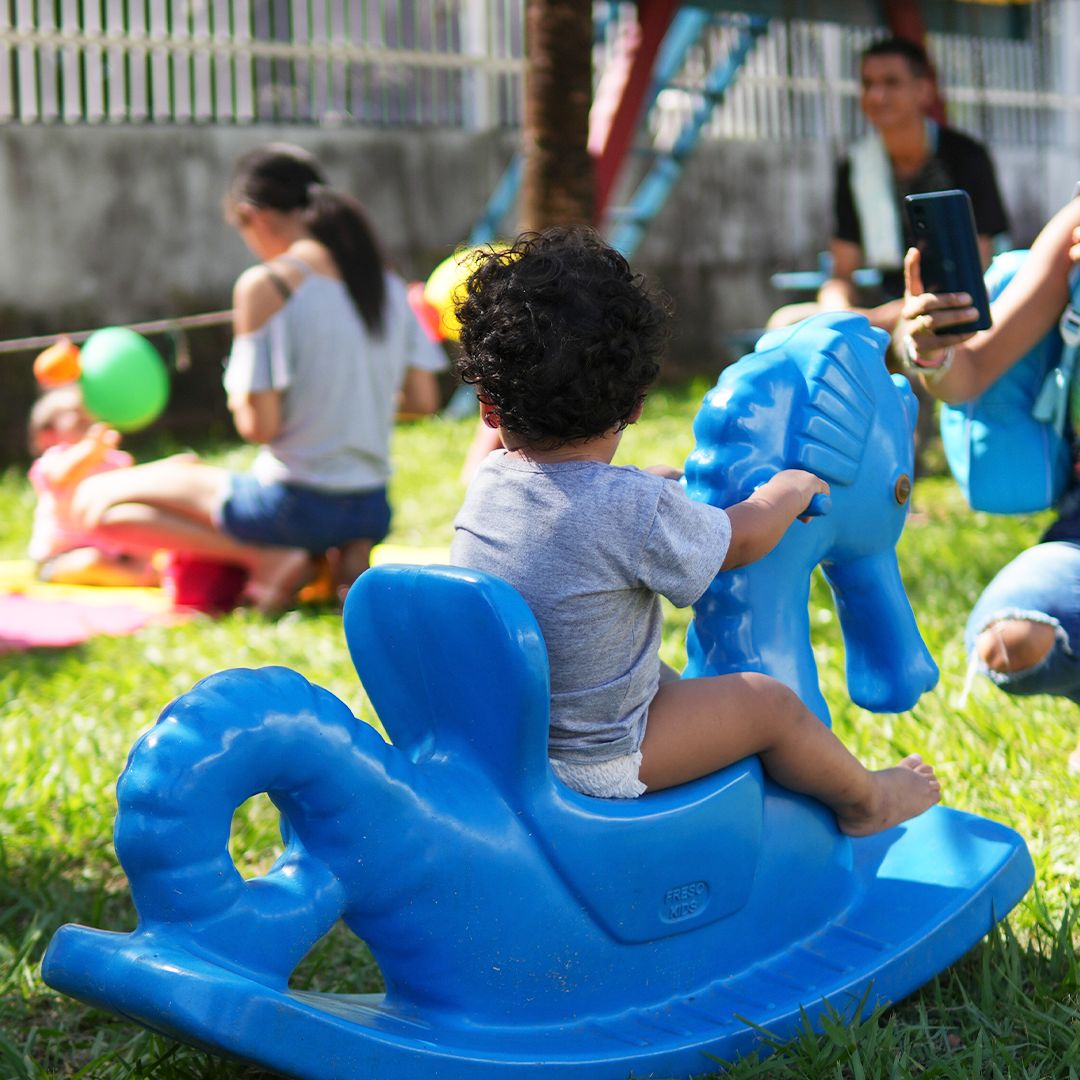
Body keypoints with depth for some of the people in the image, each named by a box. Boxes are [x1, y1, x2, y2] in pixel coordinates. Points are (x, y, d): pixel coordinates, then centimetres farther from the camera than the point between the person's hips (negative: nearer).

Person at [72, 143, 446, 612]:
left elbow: (260, 425, -16)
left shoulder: (266, 286, -14)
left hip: (296, 508, -7)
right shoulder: (387, 282, 6)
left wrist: (237, 394, 6)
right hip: (372, 514, 7)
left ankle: (267, 558, -7)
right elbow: (423, 400, 8)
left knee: (95, 500, 5)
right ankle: (350, 553, 10)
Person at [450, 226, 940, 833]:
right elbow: (740, 539, -5)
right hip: (595, 769, -7)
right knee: (767, 701, 8)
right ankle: (865, 801, 34)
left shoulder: (488, 484, -5)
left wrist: (673, 477, 29)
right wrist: (792, 487, 14)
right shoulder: (634, 508, -25)